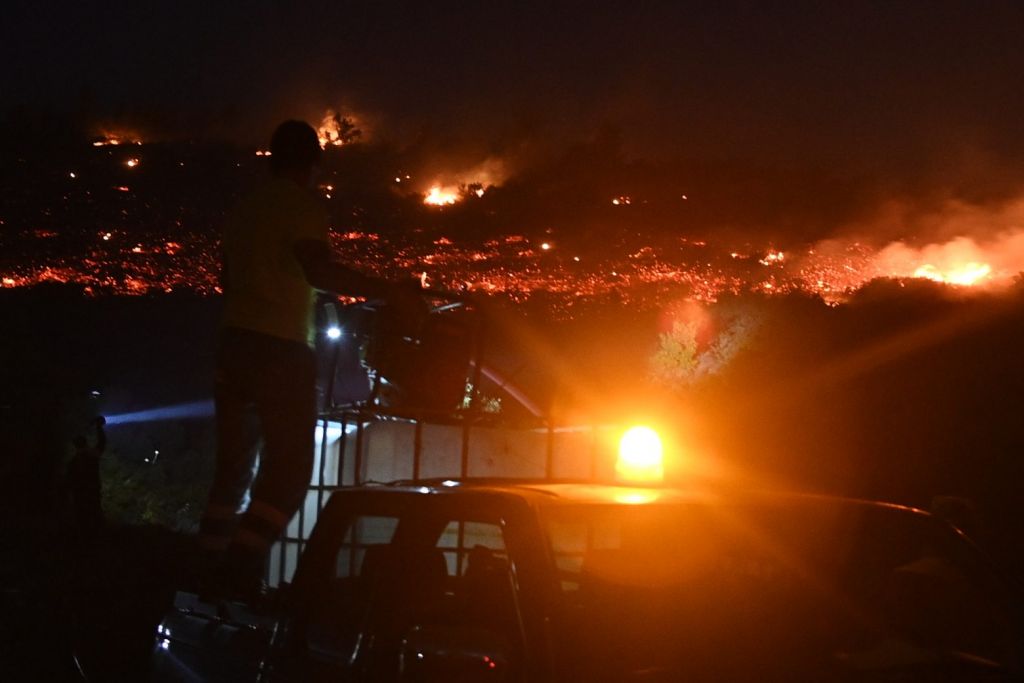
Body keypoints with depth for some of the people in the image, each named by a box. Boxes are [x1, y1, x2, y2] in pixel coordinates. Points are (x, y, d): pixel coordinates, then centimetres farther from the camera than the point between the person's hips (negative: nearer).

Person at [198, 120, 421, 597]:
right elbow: (318, 271, -23)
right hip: (280, 349, -8)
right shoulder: (301, 205, -7)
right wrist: (386, 291, -20)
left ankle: (211, 569, 13)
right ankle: (241, 570, -18)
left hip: (234, 342, 8)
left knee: (235, 464, 13)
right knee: (290, 465, -7)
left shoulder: (244, 209, 18)